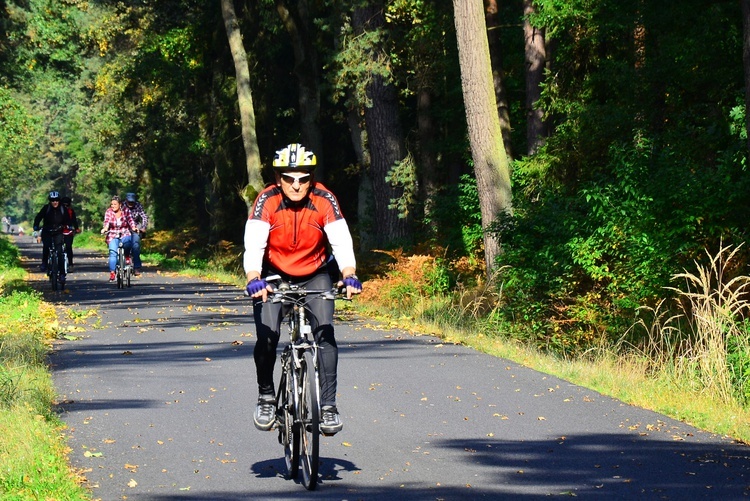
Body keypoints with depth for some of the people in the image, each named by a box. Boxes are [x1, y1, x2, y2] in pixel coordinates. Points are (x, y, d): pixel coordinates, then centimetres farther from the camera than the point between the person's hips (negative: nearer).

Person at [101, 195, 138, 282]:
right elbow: (107, 222, -12)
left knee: (127, 241, -34)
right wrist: (105, 229, -32)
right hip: (113, 236, 0)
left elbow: (130, 221, -5)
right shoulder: (108, 212, 1)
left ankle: (127, 256, -4)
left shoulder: (126, 211, 2)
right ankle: (112, 273, -16)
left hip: (125, 235, 0)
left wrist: (134, 228, -25)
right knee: (113, 253, -18)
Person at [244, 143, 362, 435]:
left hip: (314, 276, 1)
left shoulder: (324, 200, -21)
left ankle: (328, 406, -13)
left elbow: (341, 241, -27)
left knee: (325, 332, -18)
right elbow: (253, 244, -33)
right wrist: (254, 280, -50)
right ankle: (266, 396, 5)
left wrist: (349, 276, -45)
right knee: (267, 335, -18)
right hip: (274, 275, -1)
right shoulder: (267, 200, -23)